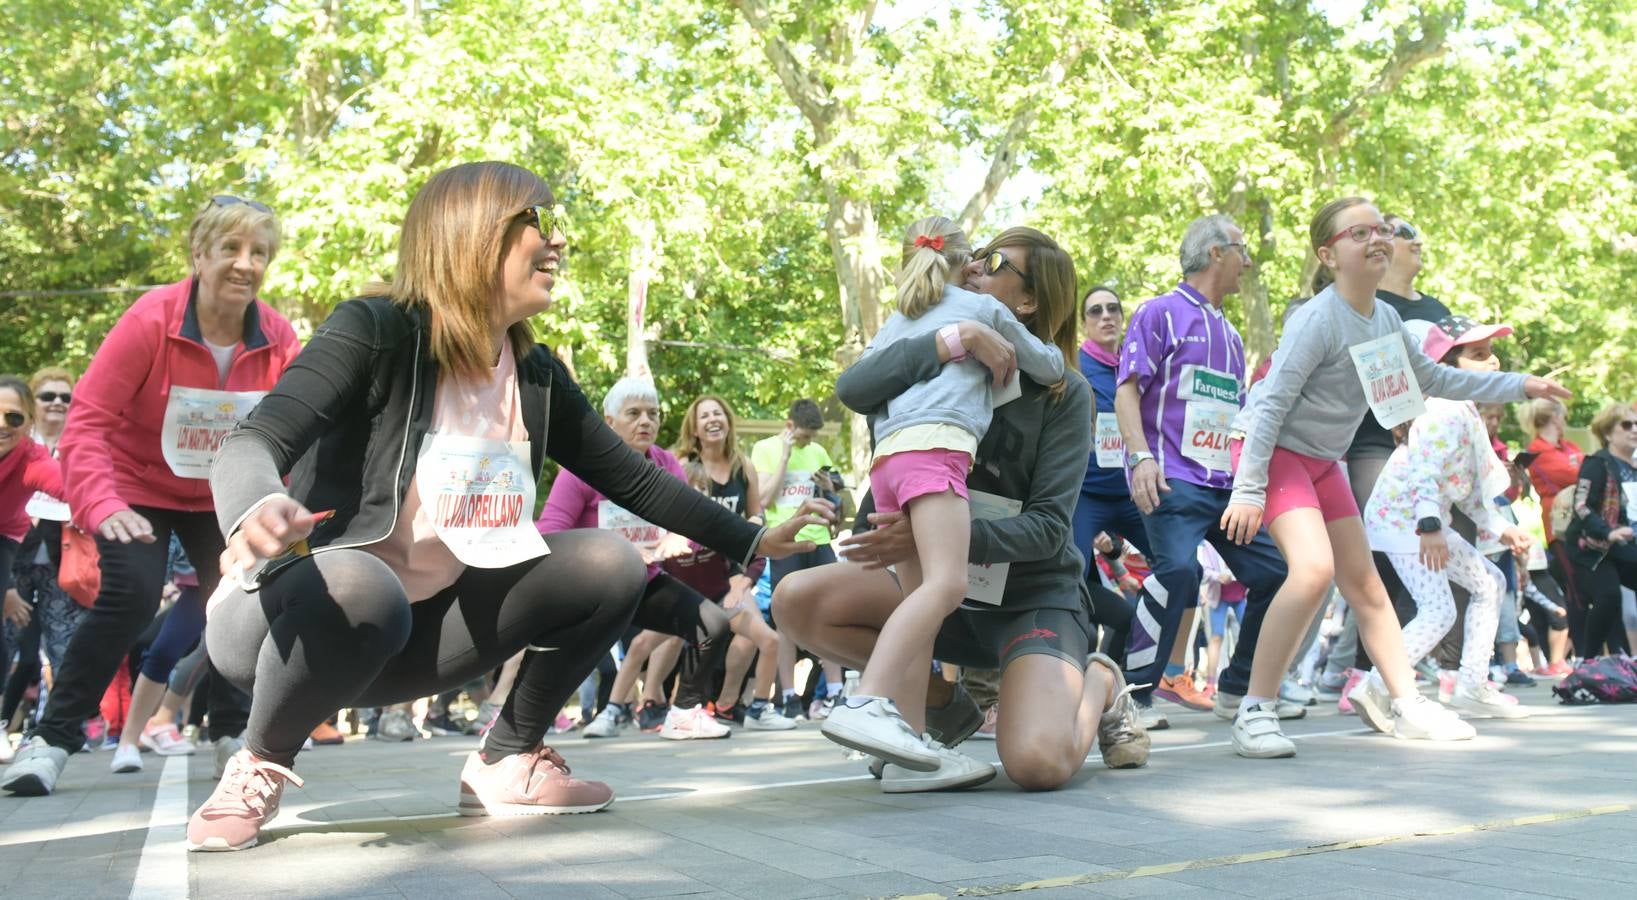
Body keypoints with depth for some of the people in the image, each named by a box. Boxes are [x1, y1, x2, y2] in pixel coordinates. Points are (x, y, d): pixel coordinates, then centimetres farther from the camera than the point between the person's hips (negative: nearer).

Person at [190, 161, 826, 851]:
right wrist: (257, 513, -52)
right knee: (357, 586, -41)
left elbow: (634, 479, 11)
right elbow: (253, 444, -28)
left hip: (424, 629, 6)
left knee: (608, 566, -9)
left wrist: (753, 542, 9)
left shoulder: (537, 378, 2)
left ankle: (505, 763, 4)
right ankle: (260, 767, -11)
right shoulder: (375, 330, -17)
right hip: (304, 614, -6)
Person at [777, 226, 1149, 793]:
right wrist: (951, 340, -30)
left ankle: (1100, 683, 7)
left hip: (1034, 593, -4)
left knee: (1037, 763, -29)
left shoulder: (1064, 394, -8)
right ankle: (941, 703, 1)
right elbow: (852, 391, -19)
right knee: (797, 600, -20)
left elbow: (1047, 527, -16)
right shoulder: (939, 369, 2)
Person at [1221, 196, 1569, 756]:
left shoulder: (1386, 319, 5)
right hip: (1275, 453, -8)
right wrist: (1249, 490, -26)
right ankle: (1255, 712, -21)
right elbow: (1272, 403, -22)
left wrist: (1521, 386, 21)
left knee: (1364, 582, 13)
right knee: (1314, 568, -27)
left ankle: (1401, 701, 30)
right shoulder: (1318, 319, -20)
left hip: (1323, 460, 9)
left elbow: (1434, 379, 20)